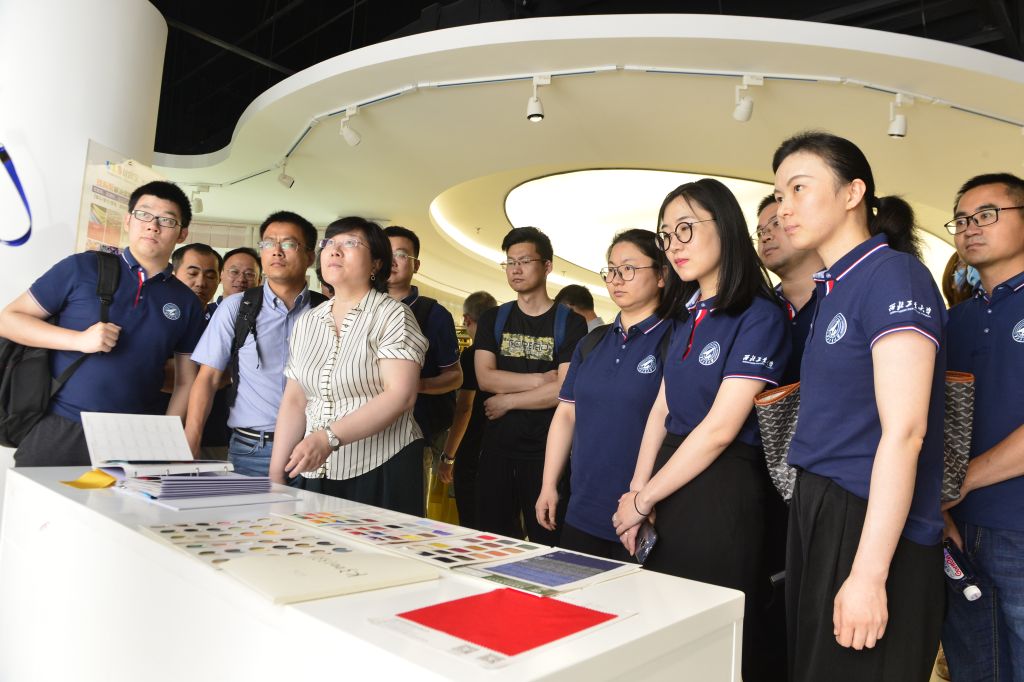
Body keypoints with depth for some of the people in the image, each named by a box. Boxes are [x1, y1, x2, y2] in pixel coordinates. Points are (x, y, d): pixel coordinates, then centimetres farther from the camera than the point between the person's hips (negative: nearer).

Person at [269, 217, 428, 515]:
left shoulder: (393, 315, -6)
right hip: (315, 472, 5)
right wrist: (276, 474, 5)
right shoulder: (307, 322, 12)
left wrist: (329, 437, -25)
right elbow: (294, 401, 12)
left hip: (381, 470, -5)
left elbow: (400, 395, -17)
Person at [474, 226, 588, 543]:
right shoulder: (493, 319, 10)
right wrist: (542, 379, -10)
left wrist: (507, 401, -7)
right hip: (497, 448, 4)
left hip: (547, 450, -4)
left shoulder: (570, 322, -3)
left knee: (546, 544, 6)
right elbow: (485, 377, -4)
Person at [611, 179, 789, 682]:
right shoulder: (690, 317, 11)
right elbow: (661, 410, 8)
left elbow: (720, 429, -18)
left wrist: (643, 500, -11)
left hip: (722, 490, -7)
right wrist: (636, 492, -2)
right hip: (671, 483, 7)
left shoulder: (759, 316, -13)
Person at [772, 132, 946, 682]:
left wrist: (868, 574, -23)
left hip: (873, 527, -8)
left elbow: (904, 431, -20)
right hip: (817, 515, 8)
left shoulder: (893, 274, -13)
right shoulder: (832, 290, 12)